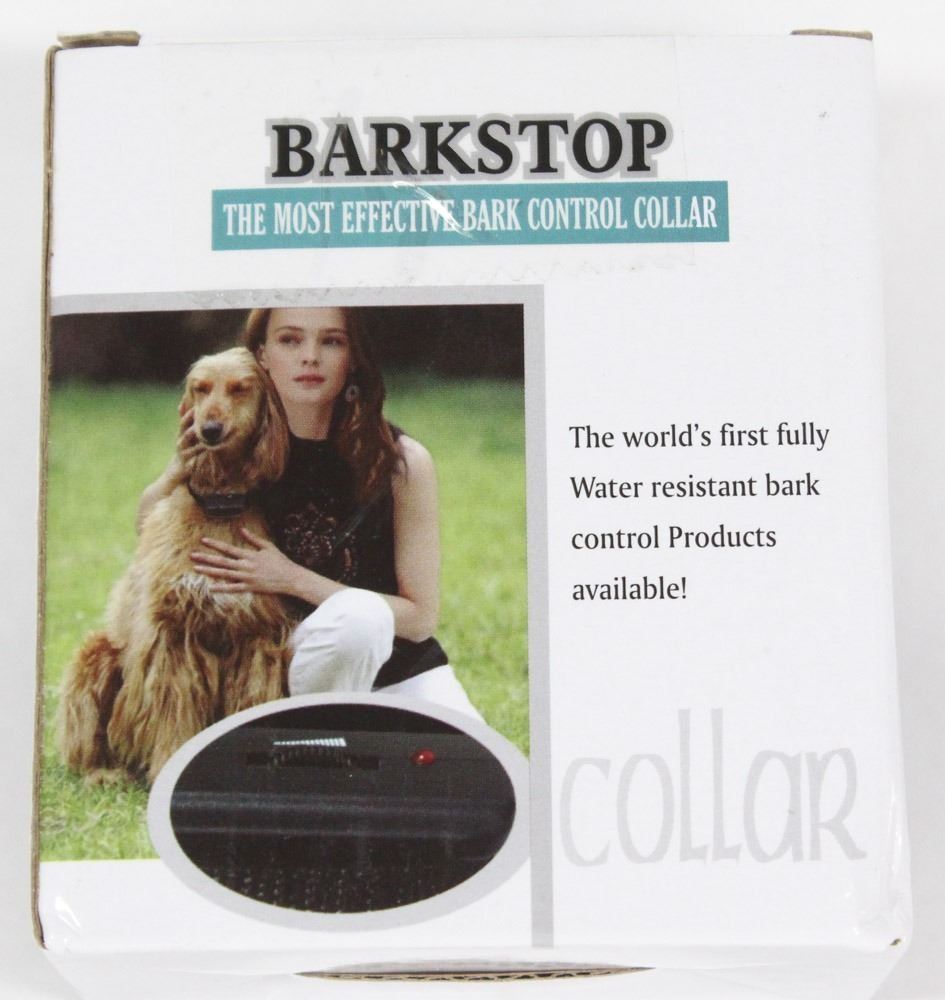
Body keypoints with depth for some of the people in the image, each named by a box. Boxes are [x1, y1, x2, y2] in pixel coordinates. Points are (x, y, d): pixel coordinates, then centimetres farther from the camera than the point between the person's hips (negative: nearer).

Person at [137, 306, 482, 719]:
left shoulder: (403, 461, -12)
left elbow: (420, 617, -11)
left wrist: (294, 579, -20)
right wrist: (180, 468, -19)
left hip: (401, 670, 1)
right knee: (356, 614, -32)